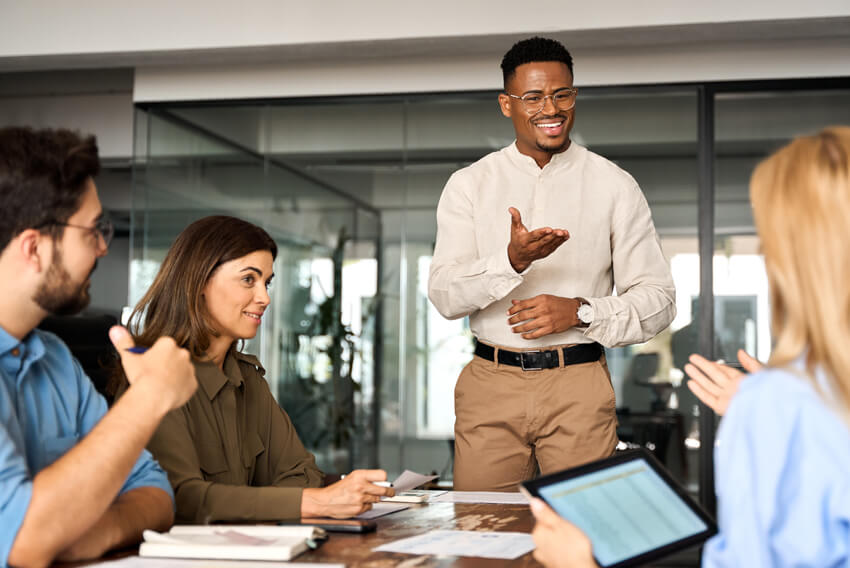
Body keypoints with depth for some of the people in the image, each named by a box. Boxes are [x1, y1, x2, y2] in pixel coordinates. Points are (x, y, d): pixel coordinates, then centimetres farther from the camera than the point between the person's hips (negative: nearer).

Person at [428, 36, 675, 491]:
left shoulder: (614, 186, 6)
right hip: (490, 385, 1)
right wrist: (512, 261, -21)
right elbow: (444, 295, -4)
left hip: (578, 388, 0)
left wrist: (580, 312, -12)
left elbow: (658, 299, 4)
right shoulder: (469, 185, 7)